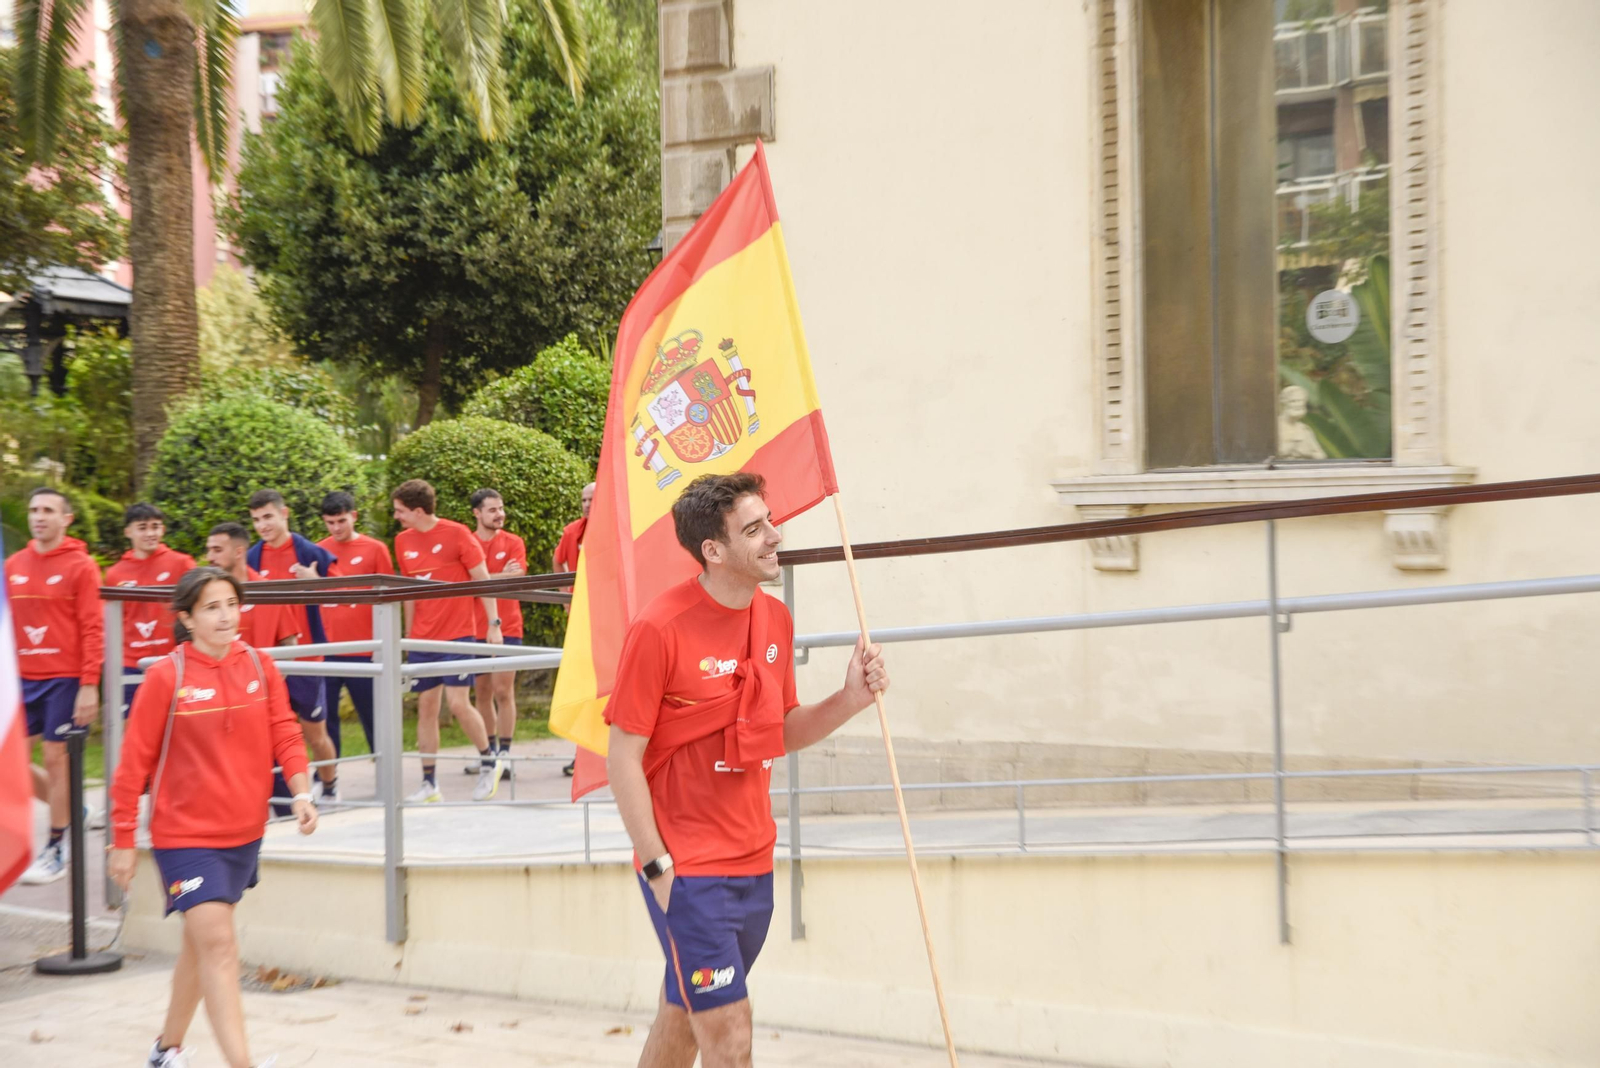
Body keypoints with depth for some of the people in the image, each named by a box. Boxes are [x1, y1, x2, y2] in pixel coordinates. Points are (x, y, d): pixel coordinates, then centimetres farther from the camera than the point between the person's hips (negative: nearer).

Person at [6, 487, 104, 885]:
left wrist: (90, 685, -14)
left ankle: (56, 848, 12)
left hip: (64, 679, -5)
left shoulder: (81, 565, -5)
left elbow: (93, 629, -8)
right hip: (23, 679, 5)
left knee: (55, 757, -1)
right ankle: (68, 810, 25)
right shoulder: (13, 565, 9)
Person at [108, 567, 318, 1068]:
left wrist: (300, 792, -14)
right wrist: (123, 840, -5)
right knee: (218, 943, -14)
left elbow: (284, 732, 2)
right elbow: (135, 760, -7)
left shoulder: (260, 666, 0)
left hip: (243, 830, 5)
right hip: (184, 833, -5)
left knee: (203, 943, 17)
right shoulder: (166, 676, -11)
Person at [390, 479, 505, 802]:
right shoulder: (403, 542, 7)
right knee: (426, 706, 3)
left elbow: (483, 579, -5)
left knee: (458, 703, -12)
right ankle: (429, 784, 8)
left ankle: (489, 763, 11)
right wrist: (408, 635, 16)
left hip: (456, 634, -5)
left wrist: (493, 622, -9)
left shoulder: (456, 534, -7)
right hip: (422, 639, 5)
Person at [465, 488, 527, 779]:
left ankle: (504, 753, -1)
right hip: (475, 629, 2)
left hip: (506, 628, -2)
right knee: (482, 692, 10)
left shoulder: (513, 543, 1)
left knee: (503, 691, -5)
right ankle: (489, 751, 21)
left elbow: (516, 579, -11)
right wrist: (501, 576, -11)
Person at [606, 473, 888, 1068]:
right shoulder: (660, 629, -16)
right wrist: (658, 867, -14)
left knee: (682, 1020, 20)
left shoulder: (775, 619, 5)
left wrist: (849, 700, -3)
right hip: (687, 871, -7)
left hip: (754, 862, 7)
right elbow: (623, 759, -12)